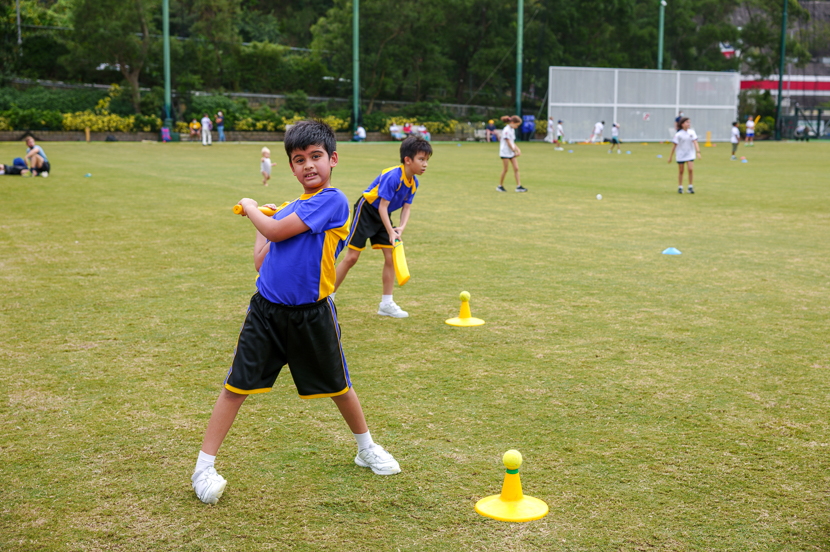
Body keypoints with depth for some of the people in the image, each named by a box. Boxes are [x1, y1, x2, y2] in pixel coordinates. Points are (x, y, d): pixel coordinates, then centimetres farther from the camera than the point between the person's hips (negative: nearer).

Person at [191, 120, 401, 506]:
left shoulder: (333, 201, -12)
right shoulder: (288, 209, 11)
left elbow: (276, 231, -17)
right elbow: (261, 260, 14)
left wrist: (251, 208, 1)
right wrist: (260, 218, 16)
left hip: (311, 315, -4)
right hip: (266, 309, 5)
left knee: (338, 386, 12)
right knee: (237, 385, -1)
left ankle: (367, 449, 37)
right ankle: (204, 466, 7)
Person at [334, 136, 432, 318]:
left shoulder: (413, 183, -4)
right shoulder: (392, 176, -29)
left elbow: (406, 208, -3)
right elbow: (382, 207, -28)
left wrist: (401, 227, -22)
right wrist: (391, 232, -32)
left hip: (383, 217, 8)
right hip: (366, 211, -7)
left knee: (391, 257, -1)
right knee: (352, 257, -7)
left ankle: (386, 304, 8)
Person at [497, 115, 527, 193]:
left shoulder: (512, 130, 12)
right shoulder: (506, 130, -15)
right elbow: (508, 143, -17)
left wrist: (518, 149, 1)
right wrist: (515, 151, -12)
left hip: (512, 152, 8)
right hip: (505, 152, -8)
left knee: (516, 168, 0)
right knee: (505, 169, -2)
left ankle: (518, 186, -2)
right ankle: (500, 186, 11)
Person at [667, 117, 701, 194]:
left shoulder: (692, 132, -3)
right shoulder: (678, 134, -11)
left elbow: (695, 142, -10)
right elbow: (674, 146, -6)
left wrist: (698, 152, -24)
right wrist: (670, 157, -3)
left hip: (690, 155, 2)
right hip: (681, 155, -2)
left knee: (691, 169, -10)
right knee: (681, 171, 6)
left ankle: (690, 187, 0)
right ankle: (680, 187, 18)